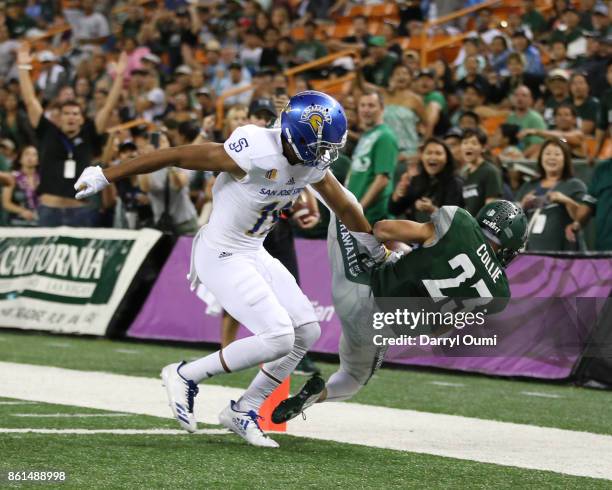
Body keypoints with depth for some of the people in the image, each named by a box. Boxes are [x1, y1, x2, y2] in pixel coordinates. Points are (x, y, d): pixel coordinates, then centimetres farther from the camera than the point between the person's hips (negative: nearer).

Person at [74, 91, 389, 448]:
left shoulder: (313, 162, -4)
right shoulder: (256, 155, -29)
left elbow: (344, 206, 15)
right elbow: (176, 156, -23)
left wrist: (378, 252, 30)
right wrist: (105, 177, -18)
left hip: (254, 254, 9)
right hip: (222, 257, -9)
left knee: (307, 331, 5)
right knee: (277, 338, -16)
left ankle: (244, 411, 16)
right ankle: (187, 376, 1)